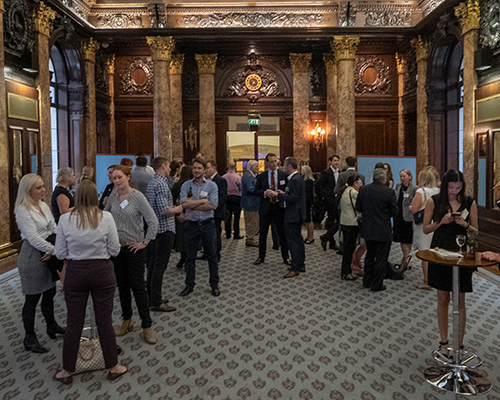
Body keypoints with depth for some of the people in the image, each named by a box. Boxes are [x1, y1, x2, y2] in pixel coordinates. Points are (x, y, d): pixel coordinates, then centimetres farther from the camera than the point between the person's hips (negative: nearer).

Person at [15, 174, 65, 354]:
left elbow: (53, 229, 6)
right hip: (32, 256, -7)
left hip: (48, 253, 8)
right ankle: (29, 338, 17)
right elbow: (33, 238, -21)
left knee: (50, 293, 19)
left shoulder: (44, 206, 8)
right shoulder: (23, 210, -16)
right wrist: (55, 250, -18)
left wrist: (54, 250, -9)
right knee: (32, 298, 3)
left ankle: (51, 326, 38)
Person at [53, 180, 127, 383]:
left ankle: (67, 371, 27)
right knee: (105, 321, 10)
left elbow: (60, 253, -3)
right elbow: (115, 250, -5)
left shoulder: (65, 219, -8)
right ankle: (113, 367, 24)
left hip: (75, 273, 1)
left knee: (74, 322, 12)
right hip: (102, 271, -1)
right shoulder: (106, 217, -11)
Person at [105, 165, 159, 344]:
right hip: (116, 247, 5)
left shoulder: (138, 197, -14)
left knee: (138, 286, -2)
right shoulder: (113, 196, 2)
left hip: (134, 248, -5)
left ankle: (147, 326, 10)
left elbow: (153, 221, -15)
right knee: (122, 285, 14)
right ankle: (127, 322, 29)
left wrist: (144, 242, -13)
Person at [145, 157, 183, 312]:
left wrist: (172, 209, 17)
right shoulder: (161, 184, -18)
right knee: (160, 264, -6)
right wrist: (176, 210, -6)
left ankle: (150, 295, 27)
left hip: (154, 229, 10)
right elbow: (163, 210, -25)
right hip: (165, 229, -10)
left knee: (154, 262, 16)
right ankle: (156, 302, 0)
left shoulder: (151, 183, 13)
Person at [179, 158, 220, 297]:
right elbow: (184, 204, -13)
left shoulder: (212, 185, -2)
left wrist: (192, 204, -12)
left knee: (212, 256, 8)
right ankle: (189, 285, 23)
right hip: (191, 224, 1)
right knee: (190, 257, 10)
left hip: (208, 224, -1)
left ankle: (214, 285, 21)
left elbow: (213, 205, -14)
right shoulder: (186, 185, 1)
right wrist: (202, 201, -11)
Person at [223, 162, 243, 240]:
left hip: (227, 198, 4)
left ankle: (228, 234, 15)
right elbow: (241, 188, -7)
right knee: (236, 217, 0)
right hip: (236, 197, -3)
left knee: (228, 217, 10)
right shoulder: (238, 177, -10)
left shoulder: (223, 177, -1)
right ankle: (236, 235, 2)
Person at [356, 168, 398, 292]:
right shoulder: (389, 192, -16)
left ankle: (367, 281, 30)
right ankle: (377, 285, 15)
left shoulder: (363, 189, -4)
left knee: (369, 256, 21)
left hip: (368, 229, 5)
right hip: (383, 231, -5)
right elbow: (394, 212, -10)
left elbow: (358, 208, 3)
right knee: (381, 258, 8)